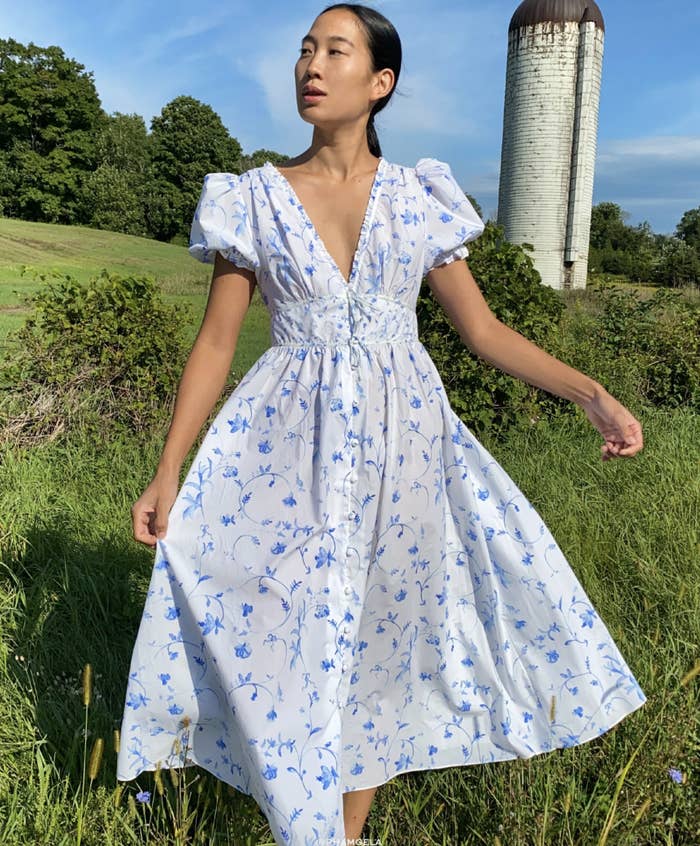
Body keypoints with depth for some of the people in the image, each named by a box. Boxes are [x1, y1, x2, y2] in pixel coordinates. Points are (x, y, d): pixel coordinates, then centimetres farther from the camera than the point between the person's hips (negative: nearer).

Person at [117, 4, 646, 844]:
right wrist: (167, 472, -3)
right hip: (292, 447, 0)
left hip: (403, 441, 1)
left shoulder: (419, 198, 4)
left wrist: (589, 393, -6)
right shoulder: (255, 199, 2)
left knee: (384, 635, 8)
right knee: (296, 642, 3)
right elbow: (215, 341, 1)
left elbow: (483, 329, 5)